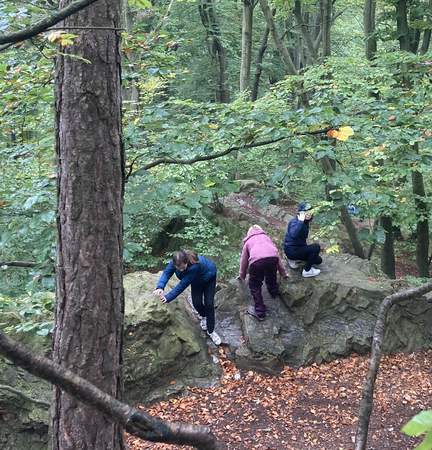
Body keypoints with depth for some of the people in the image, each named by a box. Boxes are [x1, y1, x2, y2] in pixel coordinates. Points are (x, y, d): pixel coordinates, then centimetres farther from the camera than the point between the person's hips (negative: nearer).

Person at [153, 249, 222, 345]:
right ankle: (203, 316, 34)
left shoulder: (194, 266, -49)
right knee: (197, 303, -1)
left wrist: (168, 297, -47)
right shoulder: (175, 262, -33)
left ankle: (211, 331, 10)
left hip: (208, 276, -5)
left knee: (209, 303, -7)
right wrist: (160, 287, -55)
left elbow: (183, 285, -45)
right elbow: (166, 272, -36)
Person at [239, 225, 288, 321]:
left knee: (255, 286, 16)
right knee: (271, 277, 33)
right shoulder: (266, 237, 39)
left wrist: (242, 276, 58)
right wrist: (283, 273, 53)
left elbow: (244, 260, 41)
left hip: (256, 260, -2)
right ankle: (274, 292, 57)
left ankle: (259, 312, 13)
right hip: (272, 257, 2)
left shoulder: (248, 241, 34)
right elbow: (277, 255, 43)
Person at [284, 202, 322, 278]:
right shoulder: (295, 222, -25)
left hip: (299, 247, 9)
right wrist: (300, 221, -47)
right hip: (291, 250, -9)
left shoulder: (305, 222, 1)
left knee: (318, 260, 13)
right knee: (316, 247, -21)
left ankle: (293, 259, 19)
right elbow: (293, 235, -48)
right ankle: (307, 271, -7)